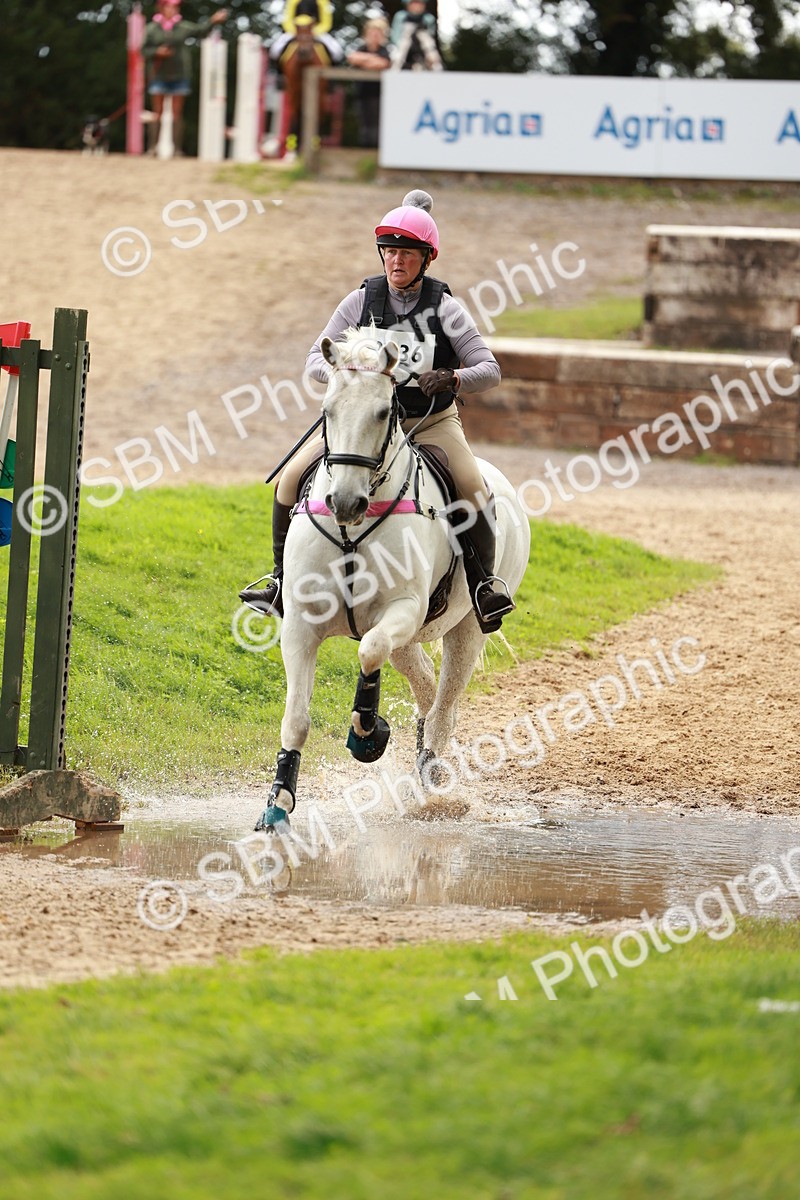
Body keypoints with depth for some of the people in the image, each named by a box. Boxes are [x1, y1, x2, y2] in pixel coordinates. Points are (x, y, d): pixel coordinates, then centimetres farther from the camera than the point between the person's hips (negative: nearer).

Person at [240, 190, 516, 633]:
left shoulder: (444, 308, -7)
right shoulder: (362, 301, -2)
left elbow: (489, 370, -9)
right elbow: (316, 360, -2)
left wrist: (451, 379, -30)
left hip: (432, 421, -2)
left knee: (472, 487, -28)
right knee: (292, 476, -13)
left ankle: (486, 580, -9)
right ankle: (282, 577, 3)